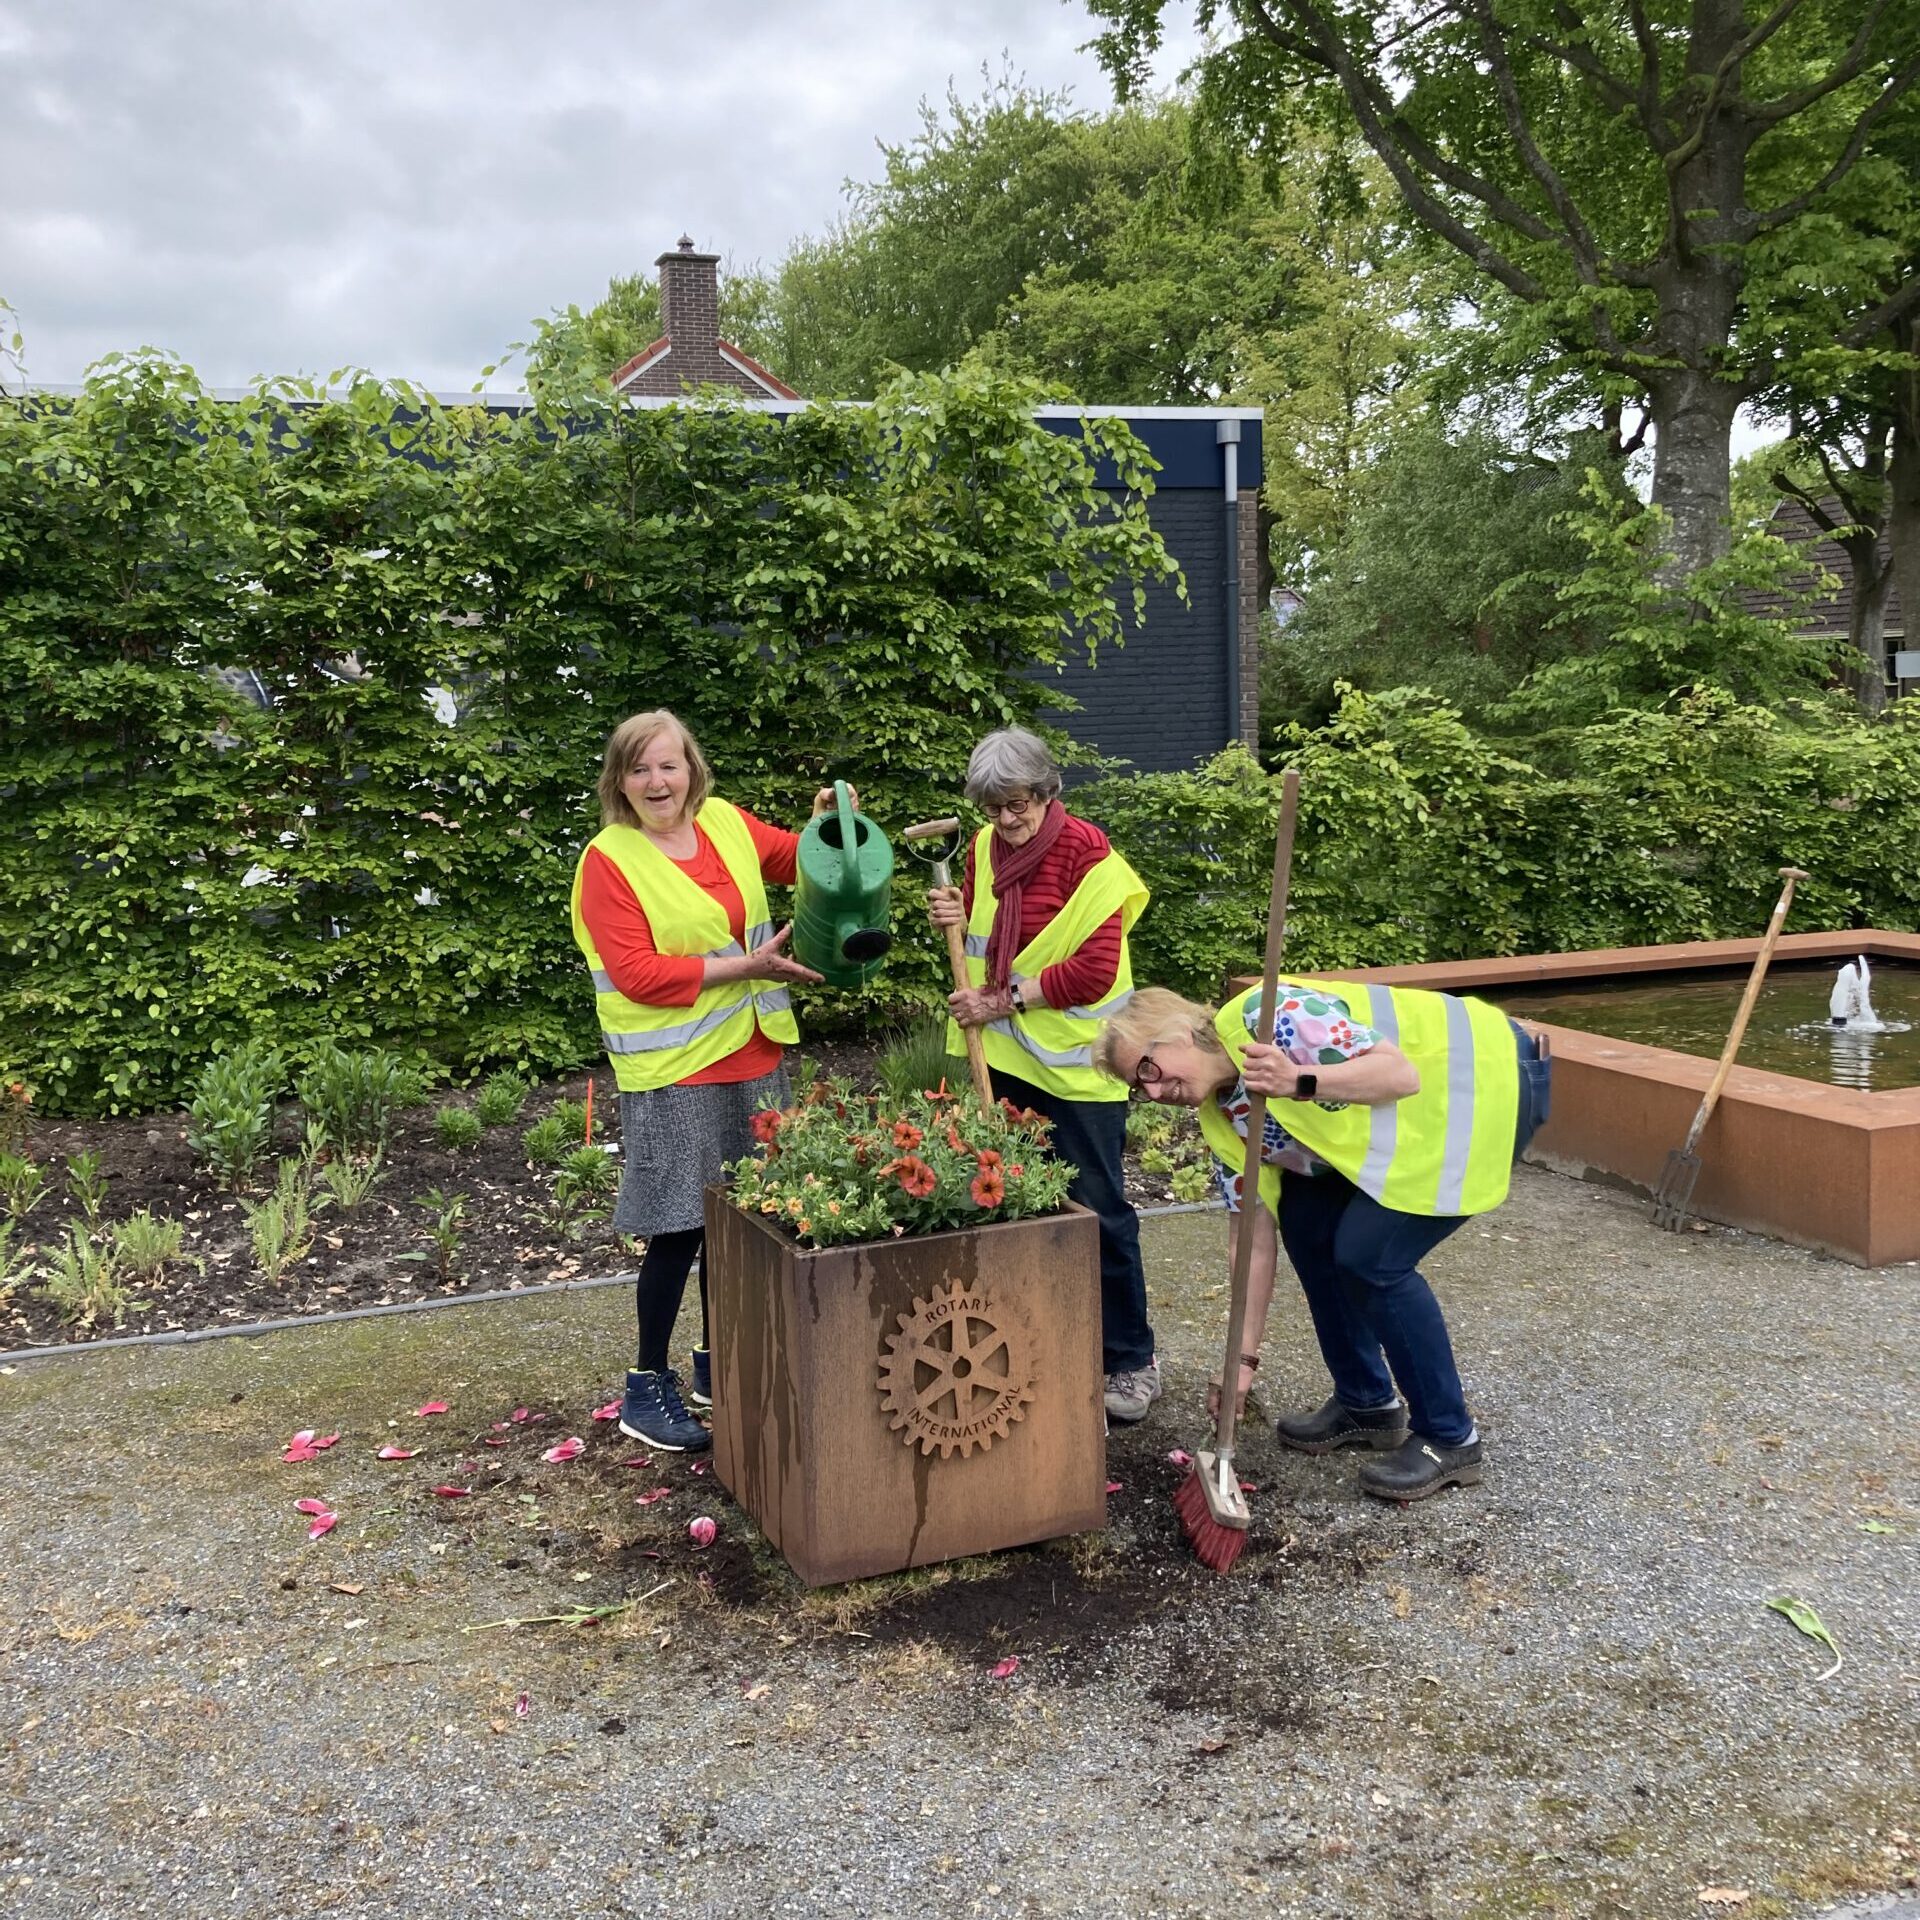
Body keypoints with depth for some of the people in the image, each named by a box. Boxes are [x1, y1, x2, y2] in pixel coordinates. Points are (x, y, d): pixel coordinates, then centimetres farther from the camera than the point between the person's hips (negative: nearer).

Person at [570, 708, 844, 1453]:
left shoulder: (726, 821, 5)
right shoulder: (608, 860, -11)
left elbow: (801, 861, 21)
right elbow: (637, 973, -18)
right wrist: (745, 965, -19)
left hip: (753, 1058, 6)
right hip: (674, 1073, -6)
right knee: (679, 1231, -1)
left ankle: (718, 1363, 31)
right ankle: (648, 1387, 15)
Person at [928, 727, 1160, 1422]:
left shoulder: (1087, 855, -13)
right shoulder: (984, 849, 7)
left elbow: (1093, 970, -18)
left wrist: (1006, 1000, -17)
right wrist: (958, 921, -2)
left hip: (1075, 1062, -6)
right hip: (1005, 1056, 7)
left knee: (1097, 1209, 0)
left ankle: (1131, 1361, 12)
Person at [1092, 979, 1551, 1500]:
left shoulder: (1265, 1016, -22)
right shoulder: (1225, 1118, 2)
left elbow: (1401, 1073, -27)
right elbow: (1254, 1243, 4)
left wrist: (1300, 1083, -40)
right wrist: (1245, 1356, 2)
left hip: (1488, 1079, -9)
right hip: (1420, 1125, 9)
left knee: (1369, 1253, -14)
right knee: (1305, 1225, 5)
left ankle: (1450, 1438, 1)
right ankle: (1367, 1402, 22)